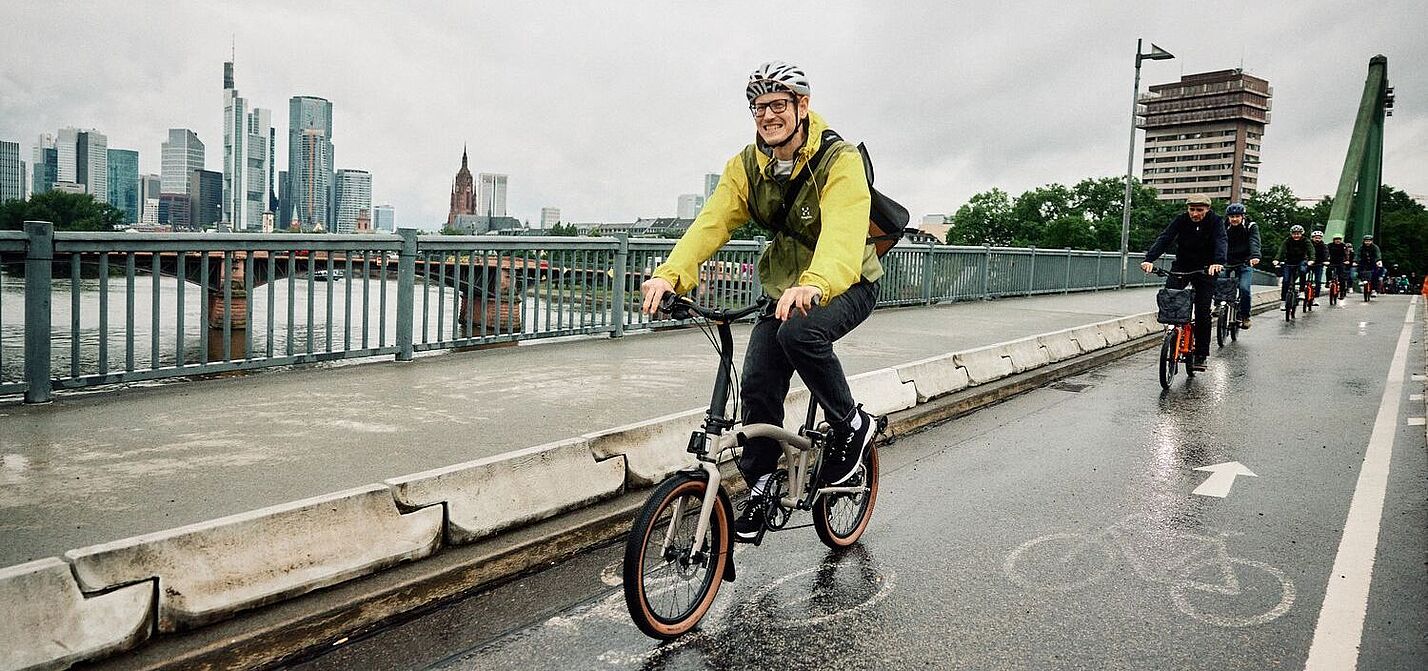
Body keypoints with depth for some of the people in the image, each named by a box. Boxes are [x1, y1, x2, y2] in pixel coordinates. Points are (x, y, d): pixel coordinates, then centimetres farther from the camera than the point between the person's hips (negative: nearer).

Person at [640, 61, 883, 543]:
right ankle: (760, 487, 14)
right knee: (757, 384, -8)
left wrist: (814, 284, -61)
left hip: (846, 285, -5)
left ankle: (851, 425, -9)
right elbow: (711, 222, -19)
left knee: (800, 332, -35)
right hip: (784, 288, 5)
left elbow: (842, 232, -40)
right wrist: (670, 274, -37)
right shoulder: (746, 166, -6)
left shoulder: (840, 161, -22)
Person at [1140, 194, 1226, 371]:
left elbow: (1220, 242, -28)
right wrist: (1149, 259, -40)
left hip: (1205, 270, -2)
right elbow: (1164, 238, -23)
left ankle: (1200, 356, 1)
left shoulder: (1215, 221, -12)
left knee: (1203, 313, -7)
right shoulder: (1181, 219, -10)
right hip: (1181, 267, 2)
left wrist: (1219, 262, -50)